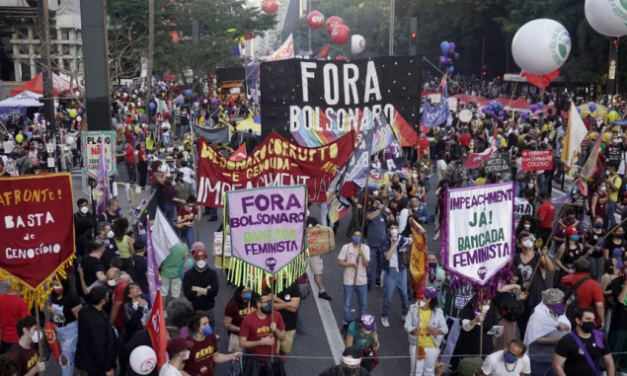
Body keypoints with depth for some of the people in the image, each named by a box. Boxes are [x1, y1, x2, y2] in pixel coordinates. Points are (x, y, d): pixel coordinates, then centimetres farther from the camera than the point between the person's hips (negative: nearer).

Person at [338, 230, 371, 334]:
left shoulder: (365, 248, -4)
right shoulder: (346, 247, -8)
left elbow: (366, 264, -11)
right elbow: (340, 262, -7)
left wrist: (361, 254, -26)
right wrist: (352, 264, -19)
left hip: (362, 281, 2)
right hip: (349, 281, -2)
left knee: (363, 304, 15)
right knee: (347, 305, 8)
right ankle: (346, 324, 24)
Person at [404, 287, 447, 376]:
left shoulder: (438, 312, -14)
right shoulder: (413, 309, -13)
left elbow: (445, 328, -9)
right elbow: (407, 325, -11)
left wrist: (438, 331, -32)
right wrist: (413, 330, -34)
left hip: (432, 347, 0)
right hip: (416, 345, 0)